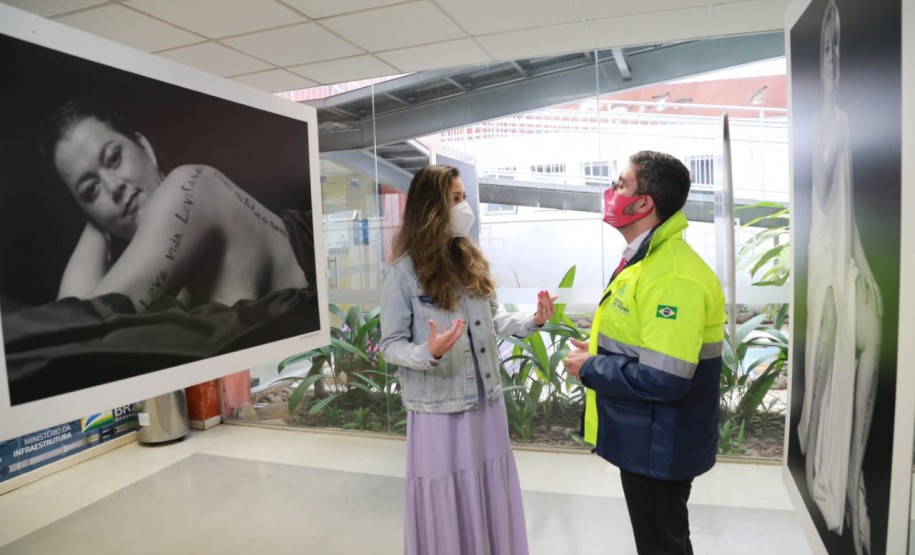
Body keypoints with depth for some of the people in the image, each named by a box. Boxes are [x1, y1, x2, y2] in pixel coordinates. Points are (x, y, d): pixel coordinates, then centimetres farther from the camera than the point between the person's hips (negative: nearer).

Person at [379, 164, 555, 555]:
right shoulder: (402, 273, -14)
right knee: (445, 503, 10)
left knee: (490, 496, 18)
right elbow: (390, 345, -11)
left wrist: (532, 321, -5)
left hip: (487, 400, 5)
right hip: (438, 408, -5)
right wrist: (429, 352, -29)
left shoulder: (471, 260, 3)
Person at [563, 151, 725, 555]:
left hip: (659, 447, -10)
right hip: (646, 439, 10)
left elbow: (663, 380, -33)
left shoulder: (673, 275, -28)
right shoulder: (647, 260, 6)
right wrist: (598, 350, 1)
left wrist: (590, 368, -20)